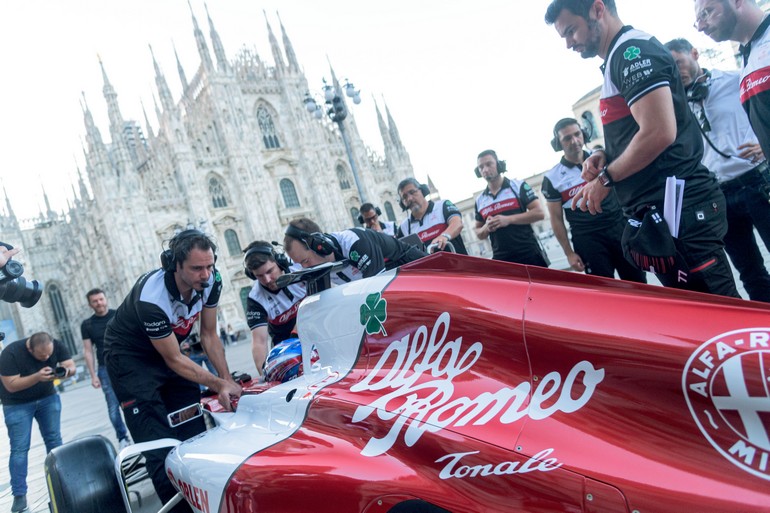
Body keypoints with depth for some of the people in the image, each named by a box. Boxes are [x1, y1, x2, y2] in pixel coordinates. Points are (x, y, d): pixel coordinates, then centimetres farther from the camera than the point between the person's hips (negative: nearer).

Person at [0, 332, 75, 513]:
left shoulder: (56, 346, -19)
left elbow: (71, 366, -13)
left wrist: (66, 371, -37)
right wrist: (37, 376, -41)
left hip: (48, 398, 4)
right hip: (17, 404, -3)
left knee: (54, 440, 6)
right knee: (19, 448, -5)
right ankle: (19, 495, 3)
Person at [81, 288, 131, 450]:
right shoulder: (87, 325, 7)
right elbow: (88, 351, 6)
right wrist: (93, 375, 1)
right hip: (106, 369, 1)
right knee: (113, 406, 0)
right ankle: (122, 438, 13)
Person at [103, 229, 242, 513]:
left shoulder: (211, 281, -18)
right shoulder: (151, 297, -35)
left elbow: (209, 335, -5)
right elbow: (174, 360, -23)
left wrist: (228, 381, -13)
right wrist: (218, 384, -23)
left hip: (167, 348, 6)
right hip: (130, 357, -6)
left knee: (195, 435, 3)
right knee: (161, 449, -13)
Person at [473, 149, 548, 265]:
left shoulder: (518, 186, 3)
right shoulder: (480, 200, 13)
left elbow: (539, 213, -5)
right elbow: (478, 233, 19)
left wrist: (509, 219, -15)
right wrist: (486, 228, -5)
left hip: (529, 255, -3)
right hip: (501, 259, 3)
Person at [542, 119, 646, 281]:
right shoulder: (552, 178, -3)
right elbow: (556, 218, 1)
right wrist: (569, 253, -2)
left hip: (620, 229, 3)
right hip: (588, 240, -3)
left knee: (637, 283, 7)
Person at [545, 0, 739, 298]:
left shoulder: (632, 50, -9)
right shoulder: (617, 61, 21)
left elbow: (660, 133, -21)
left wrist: (605, 178, -9)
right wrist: (606, 159, 10)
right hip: (660, 214, 10)